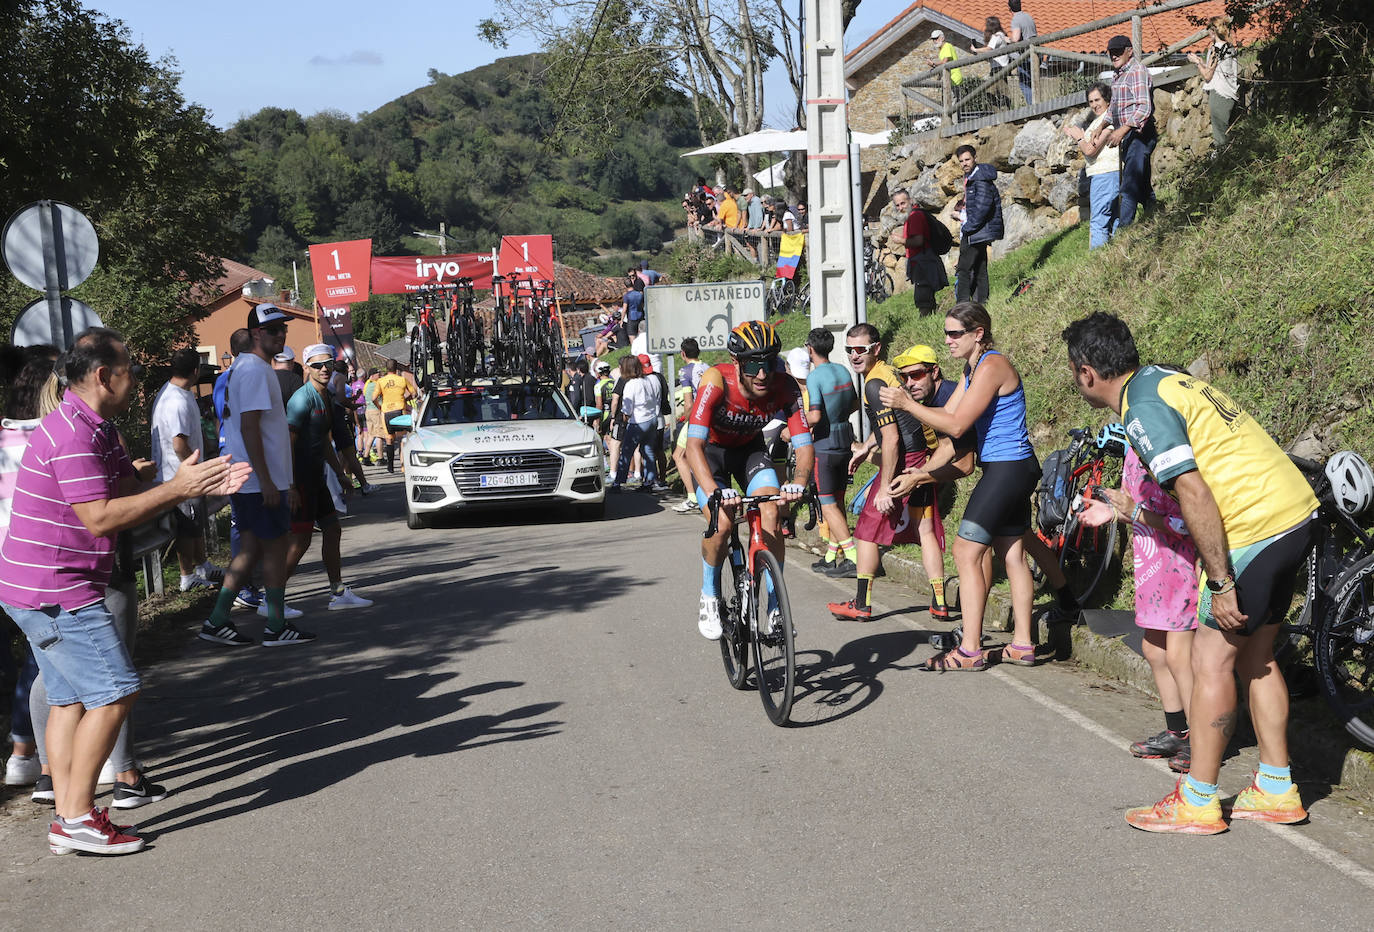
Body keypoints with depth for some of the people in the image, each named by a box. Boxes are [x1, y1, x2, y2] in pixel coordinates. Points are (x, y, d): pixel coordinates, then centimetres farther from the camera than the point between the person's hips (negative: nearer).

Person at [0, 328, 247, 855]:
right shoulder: (71, 434, -20)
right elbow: (101, 517, -24)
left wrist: (199, 487, 0)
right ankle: (77, 817, -3)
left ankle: (66, 819, 17)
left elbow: (130, 496, 13)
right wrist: (177, 488, -19)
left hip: (50, 589, 11)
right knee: (114, 692, -9)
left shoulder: (97, 429, 14)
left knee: (70, 697, 12)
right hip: (56, 590, -11)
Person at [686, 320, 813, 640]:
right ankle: (709, 599, 3)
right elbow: (694, 444, -41)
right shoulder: (717, 380, -35)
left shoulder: (784, 387, -26)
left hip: (751, 449, 2)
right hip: (711, 449, -2)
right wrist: (713, 491, -56)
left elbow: (804, 445, -27)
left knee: (771, 515, -20)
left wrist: (798, 482, -49)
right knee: (721, 523, -22)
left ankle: (775, 605, -5)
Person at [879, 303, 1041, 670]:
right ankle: (1022, 645, 17)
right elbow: (948, 413, 10)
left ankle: (970, 651, -6)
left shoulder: (992, 367, -18)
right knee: (1012, 554, 12)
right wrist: (903, 404, -2)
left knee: (967, 551, -8)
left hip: (1006, 469, -10)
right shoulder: (972, 368, 13)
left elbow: (957, 425, -21)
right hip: (1013, 470, 10)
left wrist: (907, 404, -19)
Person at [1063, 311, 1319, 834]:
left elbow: (1194, 494, -23)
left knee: (1211, 659, -1)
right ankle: (1277, 791, 22)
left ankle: (1198, 802, 5)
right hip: (1297, 511, 10)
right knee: (1254, 656, 17)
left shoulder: (1144, 410, -14)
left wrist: (1220, 584, -21)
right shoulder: (1165, 377, 16)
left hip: (1254, 526, -10)